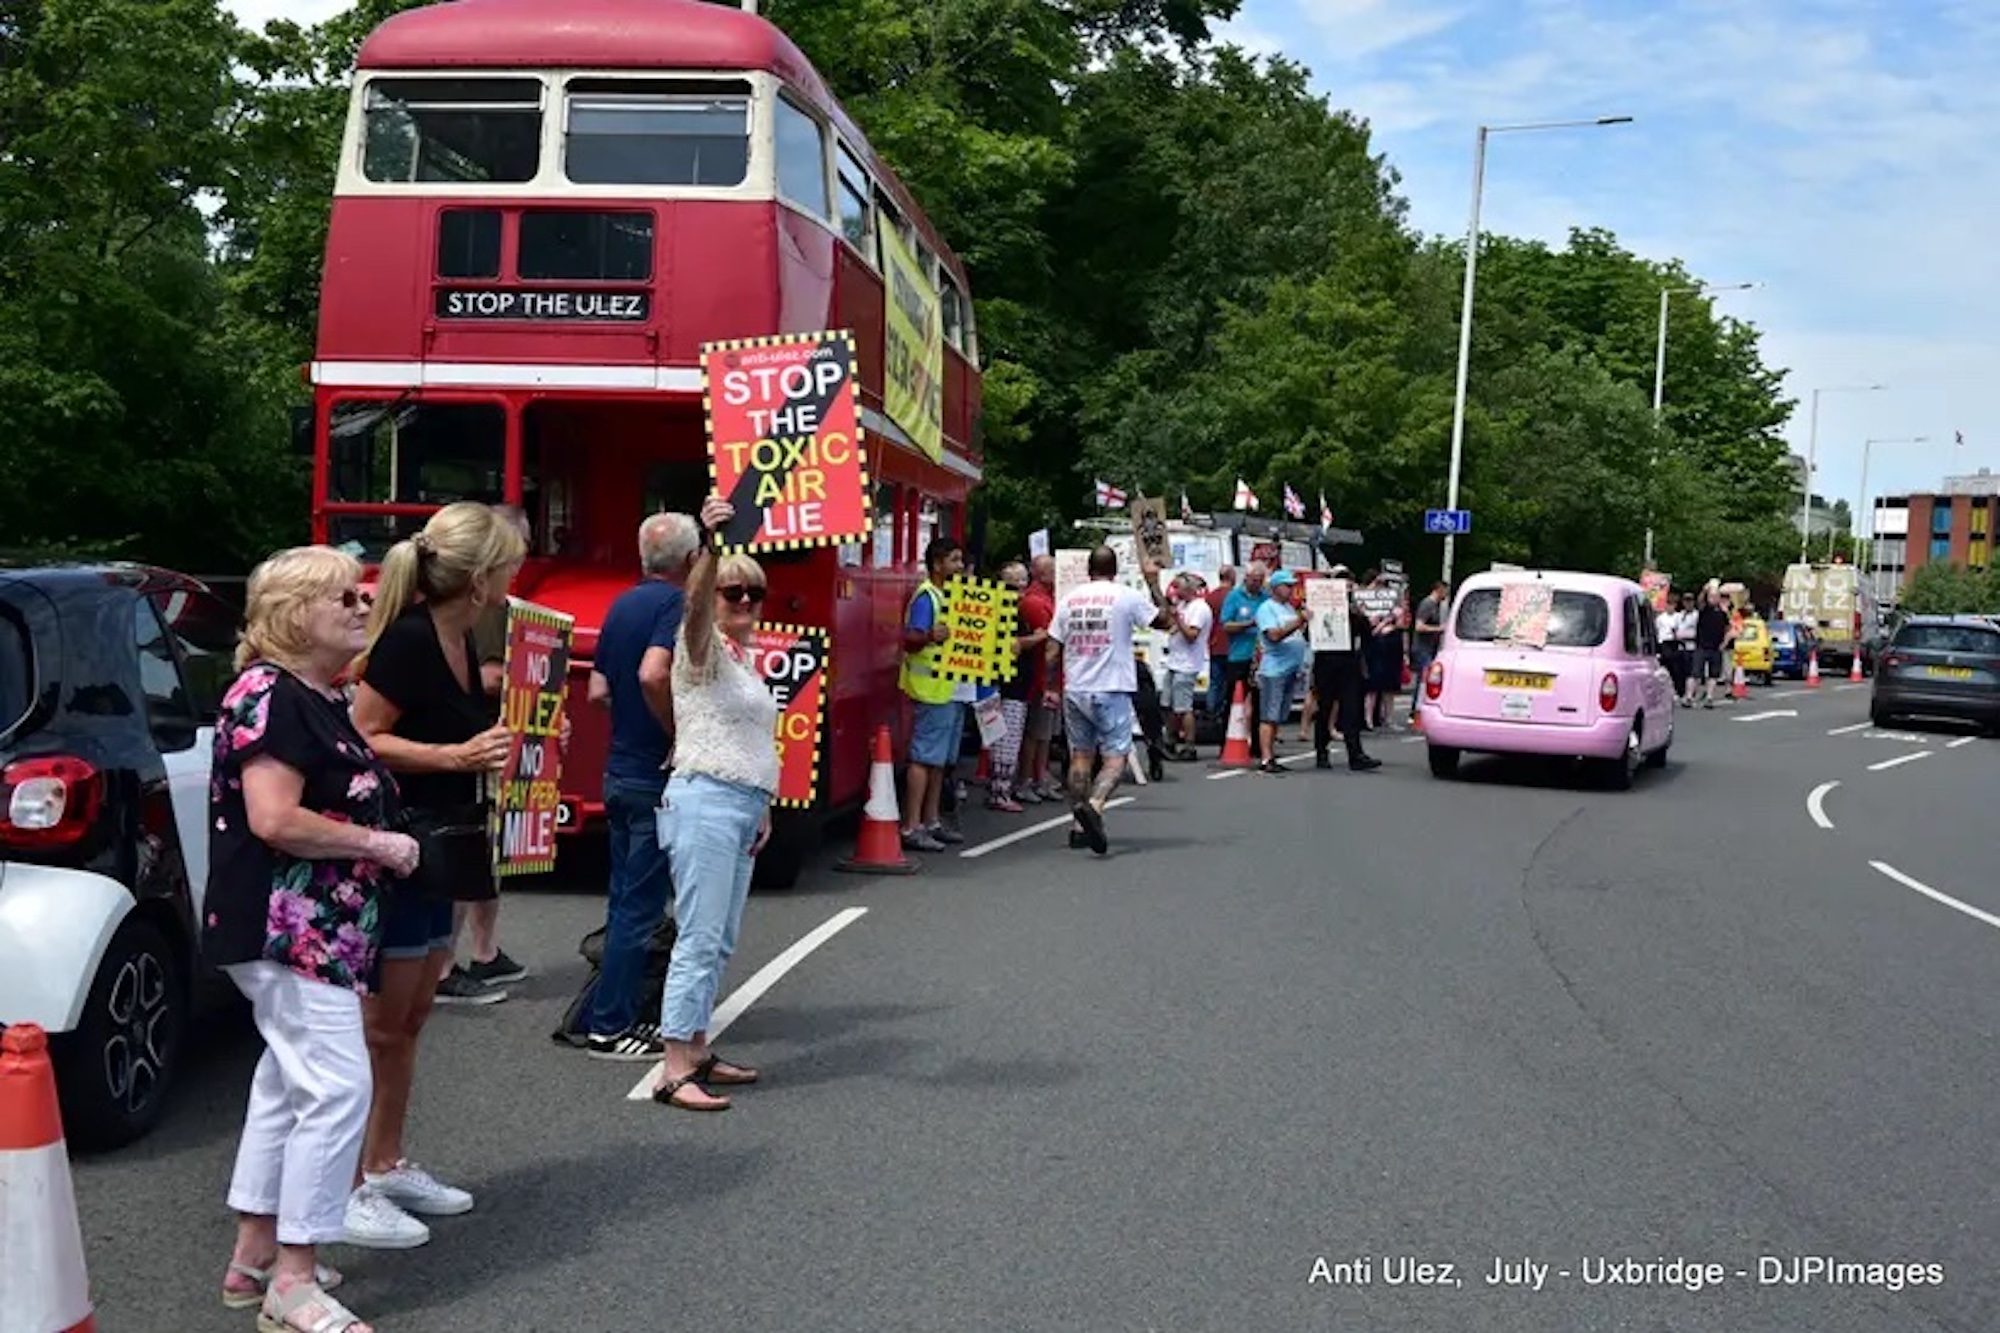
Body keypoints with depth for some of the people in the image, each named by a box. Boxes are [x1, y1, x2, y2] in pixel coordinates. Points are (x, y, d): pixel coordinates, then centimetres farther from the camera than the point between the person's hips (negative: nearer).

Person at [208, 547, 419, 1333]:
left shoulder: (318, 700, 14)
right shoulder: (273, 696, -16)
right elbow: (273, 819, -25)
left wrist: (380, 838, 11)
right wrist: (377, 844, -17)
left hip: (314, 930, 11)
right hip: (286, 929, -11)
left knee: (289, 1084, 16)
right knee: (338, 1086, -12)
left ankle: (255, 1256, 27)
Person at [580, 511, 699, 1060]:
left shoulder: (622, 605, 11)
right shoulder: (675, 603, -15)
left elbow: (598, 692, 11)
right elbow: (653, 674, -31)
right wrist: (677, 731, -19)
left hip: (619, 770, 9)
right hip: (658, 777, -9)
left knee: (626, 900, 16)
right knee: (641, 906, -2)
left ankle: (618, 1016, 23)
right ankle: (608, 1029, 3)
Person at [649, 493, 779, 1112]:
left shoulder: (746, 656, 19)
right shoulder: (703, 645, -5)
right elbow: (695, 606, -29)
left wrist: (762, 808, 21)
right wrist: (709, 544, -45)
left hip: (742, 806, 9)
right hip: (705, 802, -9)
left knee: (720, 940, 12)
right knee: (700, 938, -11)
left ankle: (696, 1051, 21)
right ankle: (674, 1072, -9)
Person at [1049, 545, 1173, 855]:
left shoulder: (1069, 599, 6)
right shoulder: (1127, 597, -6)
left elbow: (1054, 647, 8)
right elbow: (1164, 620, 2)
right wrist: (1153, 582, 11)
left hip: (1075, 690, 4)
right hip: (1111, 690, -4)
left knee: (1081, 754, 14)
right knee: (1115, 756, -2)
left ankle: (1079, 826, 15)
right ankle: (1094, 805, -28)